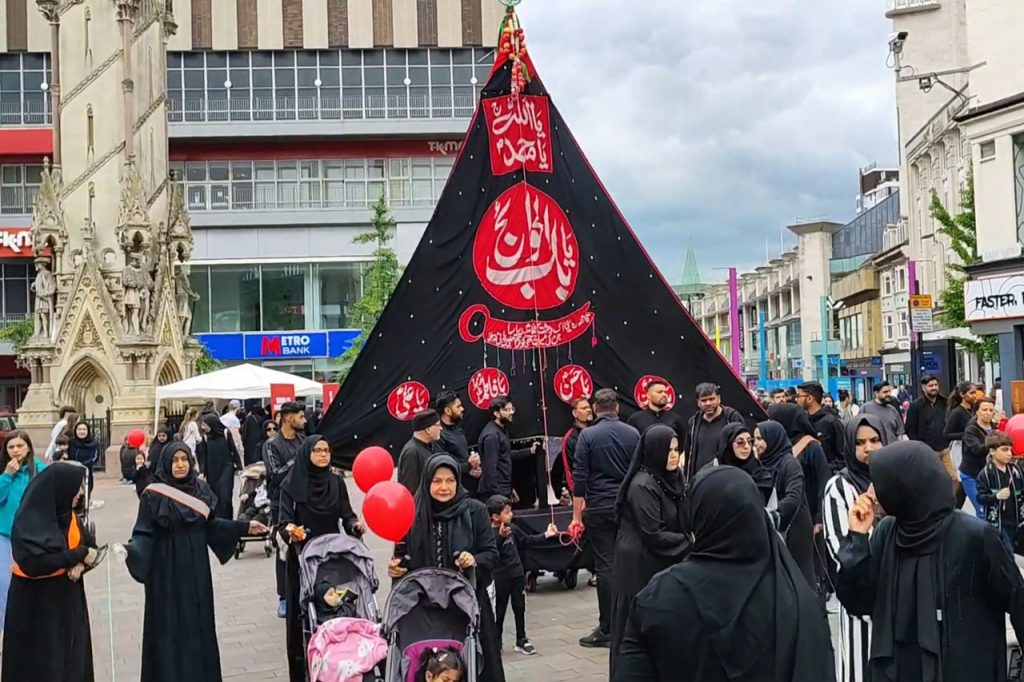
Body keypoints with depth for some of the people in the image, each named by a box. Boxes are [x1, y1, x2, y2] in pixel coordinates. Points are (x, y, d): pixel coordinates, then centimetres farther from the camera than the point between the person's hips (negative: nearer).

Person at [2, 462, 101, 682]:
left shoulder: (67, 514, 5)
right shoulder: (29, 520, -19)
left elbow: (89, 546, 7)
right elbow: (34, 561, -29)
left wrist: (81, 564, -16)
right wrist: (79, 555, -23)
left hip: (68, 601, 7)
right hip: (36, 606, -7)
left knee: (72, 659, 11)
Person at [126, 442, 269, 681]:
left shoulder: (201, 489, 4)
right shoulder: (154, 494, -11)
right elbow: (144, 533, -13)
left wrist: (245, 527, 8)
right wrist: (131, 549, -34)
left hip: (196, 568, 5)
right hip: (167, 570, -5)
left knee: (198, 624, 10)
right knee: (170, 628, -1)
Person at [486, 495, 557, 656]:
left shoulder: (512, 528, 3)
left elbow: (527, 541, 16)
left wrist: (546, 534, 13)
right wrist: (501, 537, -47)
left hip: (517, 575, 7)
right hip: (500, 578, -7)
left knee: (519, 609, 13)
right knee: (498, 612, 6)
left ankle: (521, 641, 23)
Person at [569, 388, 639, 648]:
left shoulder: (587, 435, -5)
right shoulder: (633, 434, 3)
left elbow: (579, 479, -7)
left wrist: (576, 517, -4)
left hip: (600, 508, -3)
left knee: (605, 567, 0)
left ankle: (607, 629, 2)